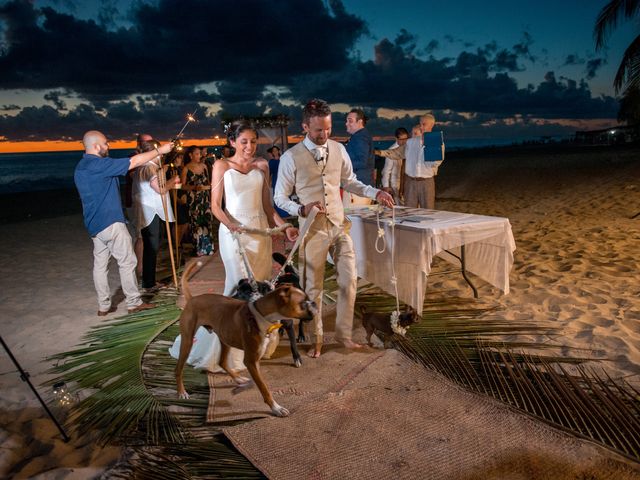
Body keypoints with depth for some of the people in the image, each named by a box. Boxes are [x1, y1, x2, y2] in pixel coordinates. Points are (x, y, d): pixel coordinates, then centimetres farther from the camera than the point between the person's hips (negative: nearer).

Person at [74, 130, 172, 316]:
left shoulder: (81, 167, 12)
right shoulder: (99, 164, -17)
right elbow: (135, 161, -17)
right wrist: (160, 150, -10)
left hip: (94, 224, 9)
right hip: (111, 223, -9)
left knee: (100, 264, 10)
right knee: (127, 262, 1)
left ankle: (104, 306, 16)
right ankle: (134, 303, 9)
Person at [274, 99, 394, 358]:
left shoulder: (338, 149, 3)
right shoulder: (291, 157, -10)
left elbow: (350, 182, 15)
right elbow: (280, 198, -5)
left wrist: (375, 193, 0)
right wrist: (302, 209, -24)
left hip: (339, 226, 4)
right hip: (312, 230, -4)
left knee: (349, 280, 5)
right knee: (313, 287, 8)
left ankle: (343, 332, 24)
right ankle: (316, 338, 26)